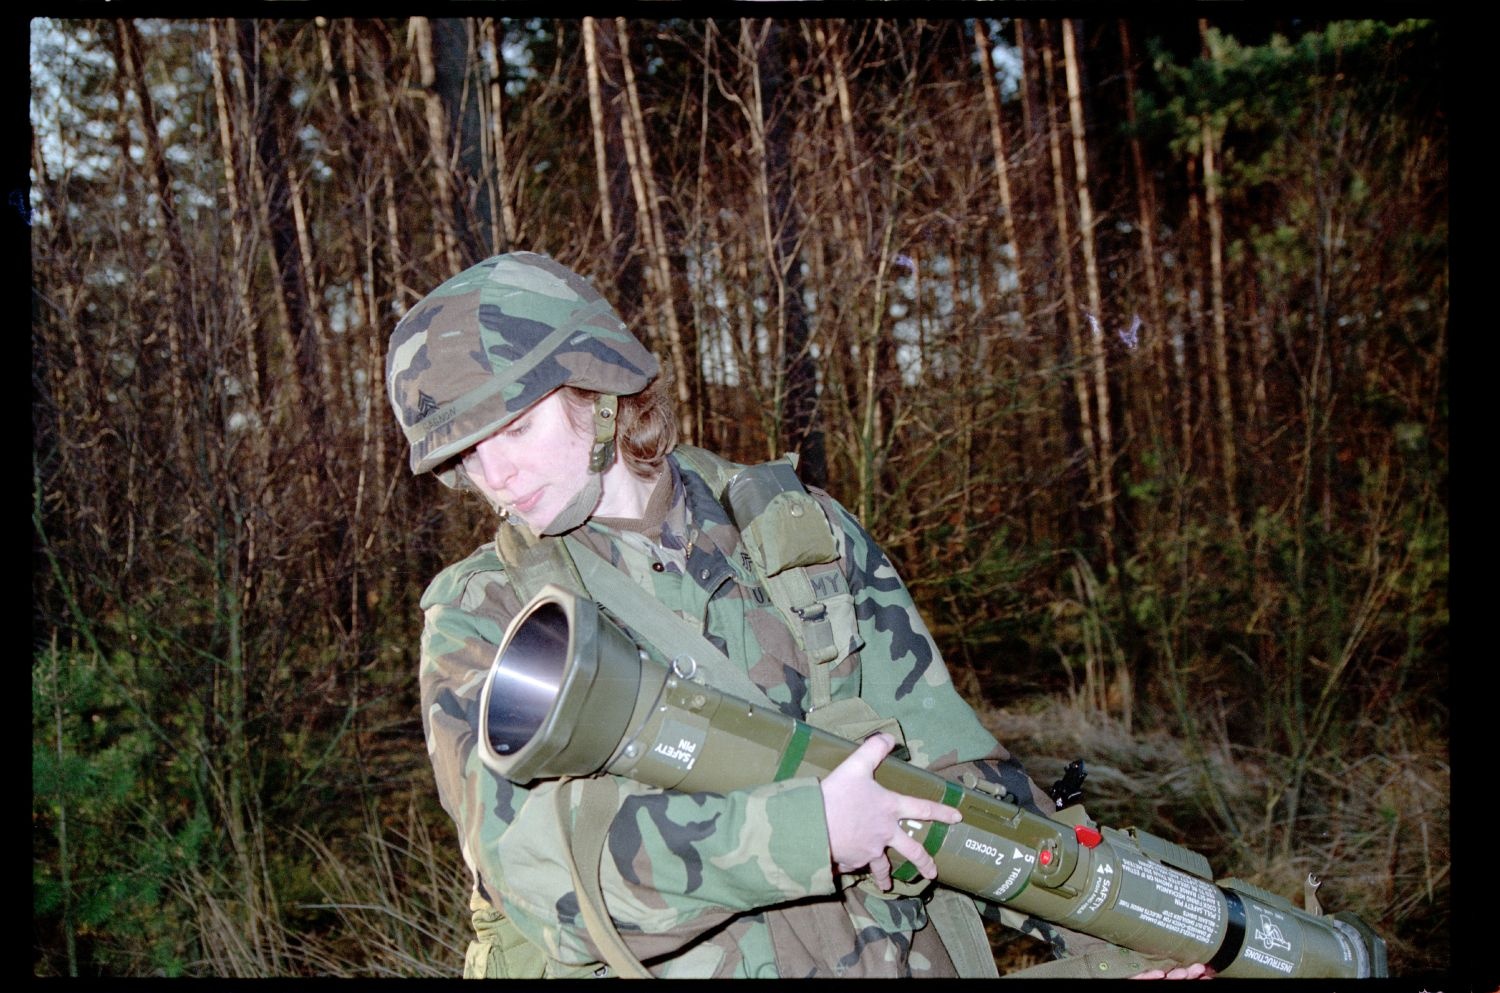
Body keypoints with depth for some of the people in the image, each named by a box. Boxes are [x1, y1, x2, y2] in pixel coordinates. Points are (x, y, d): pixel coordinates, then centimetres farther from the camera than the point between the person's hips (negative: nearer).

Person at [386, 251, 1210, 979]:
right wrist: (800, 833, -22)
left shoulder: (803, 534, 5)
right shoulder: (477, 617, -1)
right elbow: (527, 853, -14)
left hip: (894, 954, 2)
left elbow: (944, 750, 10)